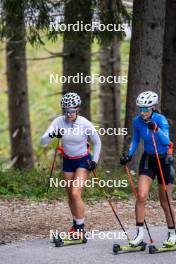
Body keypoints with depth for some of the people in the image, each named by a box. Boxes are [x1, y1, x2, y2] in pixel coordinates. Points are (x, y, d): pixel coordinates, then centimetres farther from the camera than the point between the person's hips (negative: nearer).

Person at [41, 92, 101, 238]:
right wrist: (52, 135, -42)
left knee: (76, 194, -17)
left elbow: (97, 142, -4)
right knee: (71, 195, 13)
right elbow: (43, 141, -22)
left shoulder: (85, 124, -21)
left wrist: (94, 161, -9)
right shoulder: (59, 122, -15)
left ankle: (80, 228, -7)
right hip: (67, 161, 4)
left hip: (83, 161, -4)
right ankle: (76, 224, 32)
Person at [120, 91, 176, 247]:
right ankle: (140, 233, -8)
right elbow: (135, 139, 9)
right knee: (141, 196, -12)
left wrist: (156, 129, -49)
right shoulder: (137, 121, -7)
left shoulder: (161, 120, -21)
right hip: (147, 159, 4)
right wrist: (129, 155, -3)